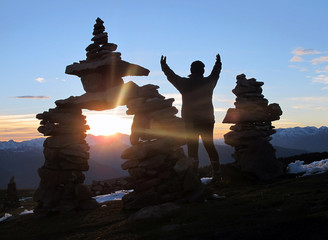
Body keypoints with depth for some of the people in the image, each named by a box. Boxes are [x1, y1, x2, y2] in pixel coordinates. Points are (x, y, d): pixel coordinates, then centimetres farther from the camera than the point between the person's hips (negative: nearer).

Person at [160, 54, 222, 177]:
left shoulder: (185, 83, -4)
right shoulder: (208, 82, 2)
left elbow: (172, 76, 14)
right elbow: (215, 74, 25)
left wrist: (164, 66, 33)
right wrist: (218, 63, 46)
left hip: (190, 122, -2)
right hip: (207, 121, 3)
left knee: (192, 148, -2)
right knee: (209, 146, 11)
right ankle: (217, 172, 9)